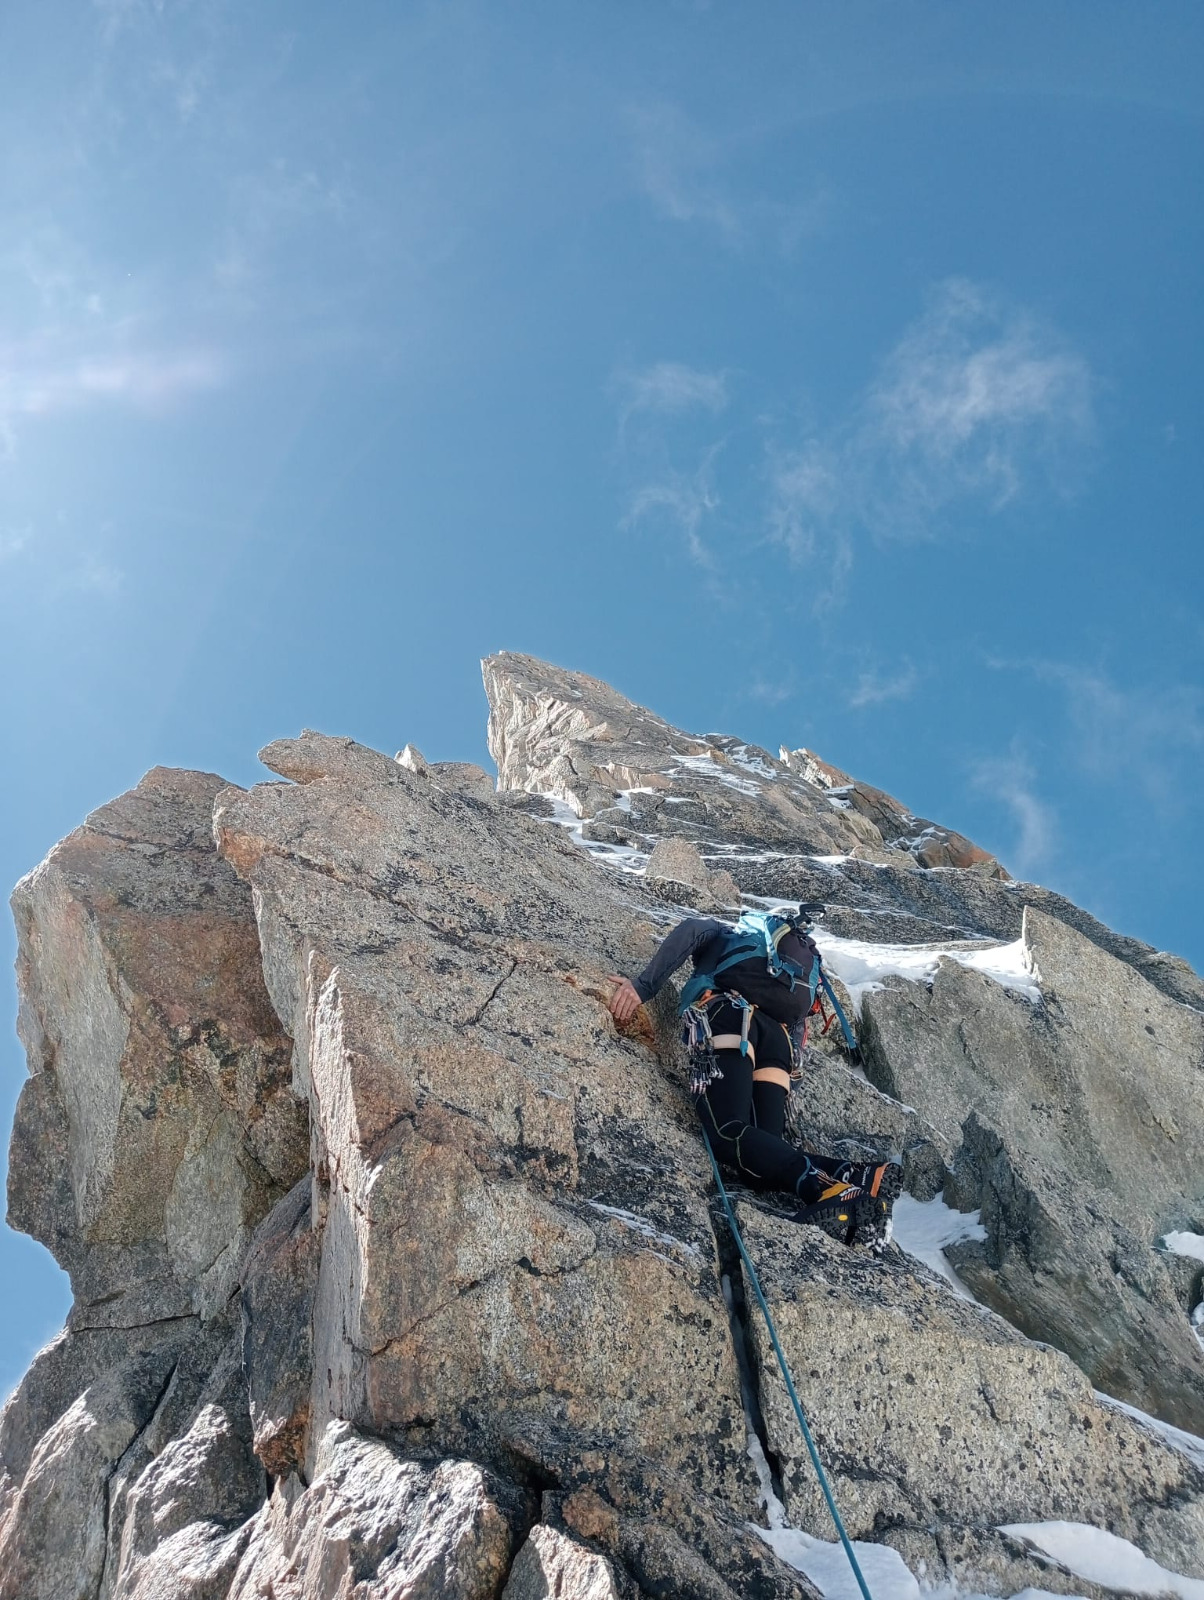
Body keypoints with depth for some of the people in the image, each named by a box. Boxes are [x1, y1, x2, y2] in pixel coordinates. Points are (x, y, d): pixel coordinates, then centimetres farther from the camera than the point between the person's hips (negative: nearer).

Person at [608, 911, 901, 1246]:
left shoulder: (720, 933, 31)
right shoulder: (805, 960, 43)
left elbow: (690, 930, 6)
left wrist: (643, 986, -1)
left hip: (730, 1013, -5)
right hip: (780, 1036, 5)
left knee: (728, 1136, -20)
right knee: (762, 1160, -2)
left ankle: (825, 1186, -40)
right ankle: (855, 1175, -25)